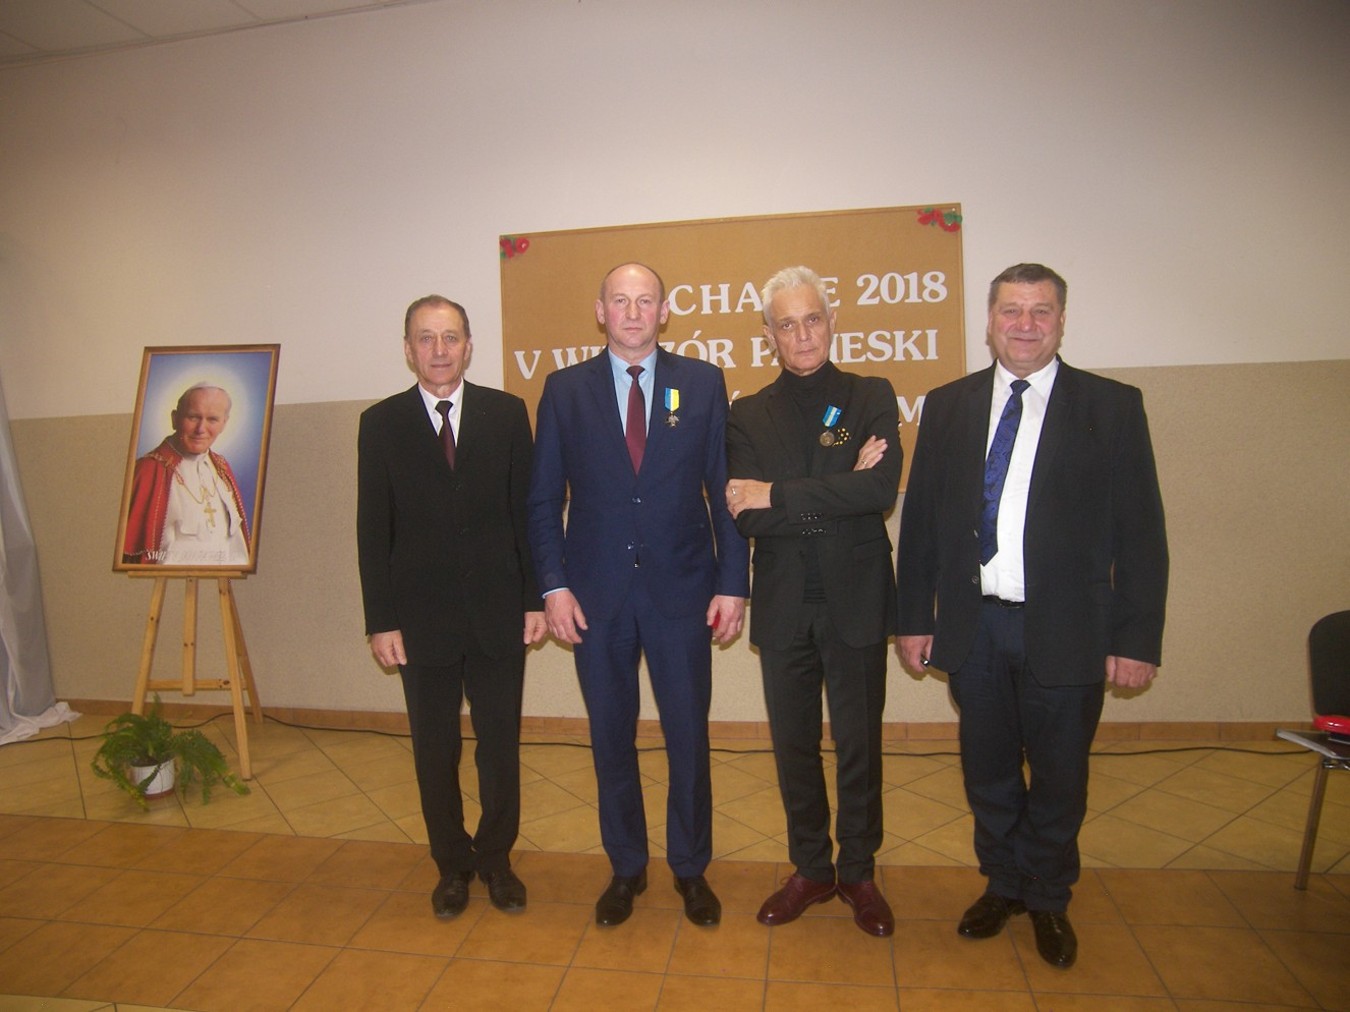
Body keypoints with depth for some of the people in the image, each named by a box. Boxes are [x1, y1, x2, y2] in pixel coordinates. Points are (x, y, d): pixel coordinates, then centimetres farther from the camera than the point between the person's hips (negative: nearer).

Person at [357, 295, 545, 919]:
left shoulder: (506, 413, 1)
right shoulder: (381, 423, 1)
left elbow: (527, 510, 2)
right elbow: (373, 530, 0)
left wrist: (536, 598, -1)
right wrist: (380, 620, -4)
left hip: (498, 611, 0)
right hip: (421, 617, 0)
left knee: (501, 745, 11)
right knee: (435, 751, 12)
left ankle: (496, 858, 32)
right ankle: (452, 864, 33)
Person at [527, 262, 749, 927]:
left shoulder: (703, 383, 1)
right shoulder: (565, 389, 3)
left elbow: (726, 492, 1)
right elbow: (544, 499, 3)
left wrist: (732, 584, -4)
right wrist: (553, 585, -5)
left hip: (682, 590, 0)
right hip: (596, 594, 1)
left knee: (688, 738, 9)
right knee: (611, 740, 13)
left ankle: (691, 868, 31)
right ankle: (626, 867, 34)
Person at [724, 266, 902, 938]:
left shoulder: (871, 397, -1)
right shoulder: (748, 416, 4)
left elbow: (881, 488, -18)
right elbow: (746, 518, -10)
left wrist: (777, 495, -18)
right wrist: (836, 497, -17)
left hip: (855, 604, -2)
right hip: (783, 608, 2)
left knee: (859, 746, 11)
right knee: (793, 745, 14)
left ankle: (858, 873, 32)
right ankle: (810, 869, 35)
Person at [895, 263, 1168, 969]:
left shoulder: (1113, 407, -1)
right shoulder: (947, 406, 5)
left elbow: (1140, 531, -3)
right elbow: (920, 519, 5)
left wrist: (1137, 638, -7)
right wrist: (915, 618, 2)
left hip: (1066, 631, -1)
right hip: (973, 626, 2)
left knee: (1058, 778, 14)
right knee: (987, 772, 16)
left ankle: (1048, 899, 38)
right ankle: (1003, 885, 40)